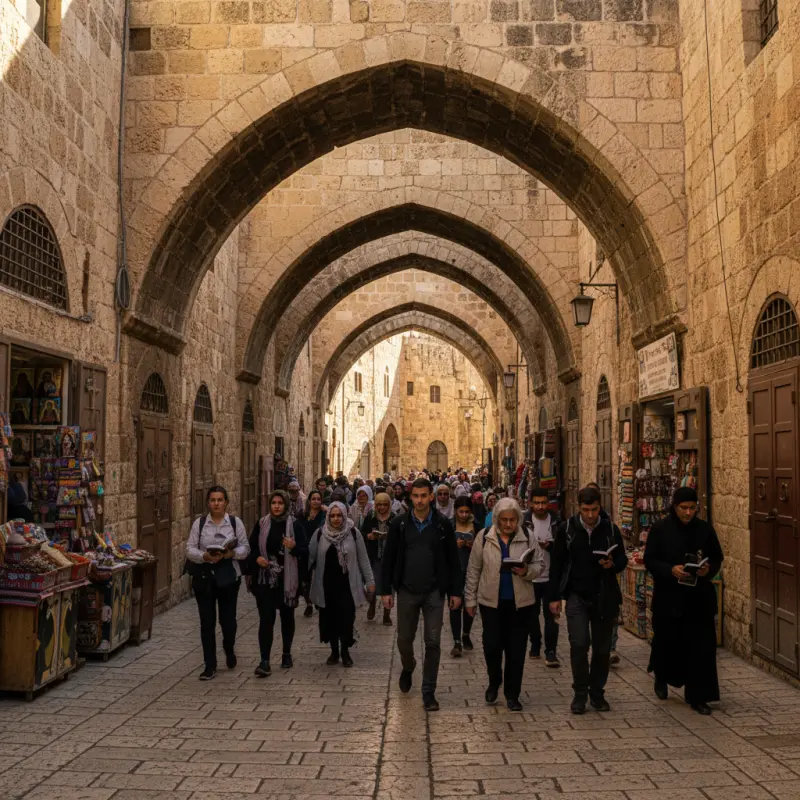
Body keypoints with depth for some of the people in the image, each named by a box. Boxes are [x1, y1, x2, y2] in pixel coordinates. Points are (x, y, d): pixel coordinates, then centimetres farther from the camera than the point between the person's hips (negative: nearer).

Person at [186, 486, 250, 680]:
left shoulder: (235, 522, 1)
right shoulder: (199, 523, 1)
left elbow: (245, 548, 2)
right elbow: (190, 549, -2)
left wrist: (232, 553, -19)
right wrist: (204, 556, -21)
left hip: (228, 577, 0)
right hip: (204, 577, 0)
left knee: (228, 618, 6)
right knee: (207, 622, 2)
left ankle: (229, 650, 38)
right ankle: (210, 665, 12)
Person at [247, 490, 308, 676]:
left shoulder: (294, 525, -3)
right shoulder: (262, 524, 1)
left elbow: (305, 552, -6)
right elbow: (251, 547, 10)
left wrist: (294, 547, -26)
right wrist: (257, 558, -10)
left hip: (287, 579, 0)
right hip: (265, 578, 0)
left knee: (287, 616, 13)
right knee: (266, 619, -7)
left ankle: (287, 654, 30)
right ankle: (265, 661, -8)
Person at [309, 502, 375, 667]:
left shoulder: (354, 533, -4)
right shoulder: (320, 533, 0)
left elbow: (363, 559, 1)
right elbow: (310, 556, 4)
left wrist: (369, 580, 1)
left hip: (347, 585, -2)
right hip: (326, 585, 2)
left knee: (346, 619, -3)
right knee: (330, 619, 8)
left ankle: (345, 651, 17)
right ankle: (334, 651, 26)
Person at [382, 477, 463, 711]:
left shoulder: (443, 525, -2)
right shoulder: (399, 524, -1)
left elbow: (453, 560, 2)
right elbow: (389, 558, 2)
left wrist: (455, 591, -1)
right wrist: (386, 590, -2)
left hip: (434, 592, -1)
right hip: (407, 591, 1)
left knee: (433, 643, 0)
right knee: (404, 639, 10)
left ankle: (428, 692, 11)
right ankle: (408, 667, 43)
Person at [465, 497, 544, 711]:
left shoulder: (527, 538, 0)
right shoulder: (484, 537, -2)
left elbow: (540, 564, 5)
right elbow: (474, 569, 3)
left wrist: (527, 571, -17)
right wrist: (470, 599, 4)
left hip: (520, 603, 1)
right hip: (491, 601, -1)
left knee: (516, 649, 5)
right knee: (492, 645, -2)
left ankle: (512, 694, 18)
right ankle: (494, 682, 27)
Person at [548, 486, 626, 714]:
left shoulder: (611, 529, 1)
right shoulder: (567, 529, -2)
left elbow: (623, 560, 10)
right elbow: (556, 564, 2)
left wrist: (613, 565, -15)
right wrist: (554, 597, -1)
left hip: (604, 597, 2)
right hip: (577, 595, -2)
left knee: (602, 648, 8)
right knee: (579, 644, -11)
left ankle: (597, 692, 24)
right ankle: (580, 693, 4)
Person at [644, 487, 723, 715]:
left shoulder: (705, 529, 1)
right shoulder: (660, 529, -5)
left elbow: (717, 558, 10)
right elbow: (649, 560, -4)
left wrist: (709, 569, -12)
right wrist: (671, 570, -21)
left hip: (699, 596, 2)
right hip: (668, 596, -2)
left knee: (701, 646, -1)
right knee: (667, 642, 9)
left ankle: (697, 696, 9)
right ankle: (661, 678, 39)